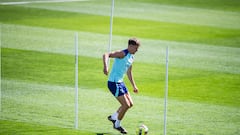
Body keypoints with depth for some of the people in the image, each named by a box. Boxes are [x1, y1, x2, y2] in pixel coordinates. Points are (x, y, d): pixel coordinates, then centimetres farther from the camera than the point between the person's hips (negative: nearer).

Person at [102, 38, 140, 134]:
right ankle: (117, 125, 11)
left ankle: (113, 117, 30)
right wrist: (105, 66, -49)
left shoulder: (131, 57, 11)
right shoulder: (122, 54, -18)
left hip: (120, 83, 9)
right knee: (126, 105, -9)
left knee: (130, 104, 12)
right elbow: (106, 55, -32)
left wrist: (134, 86, 30)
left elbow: (129, 73, 26)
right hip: (113, 83, -9)